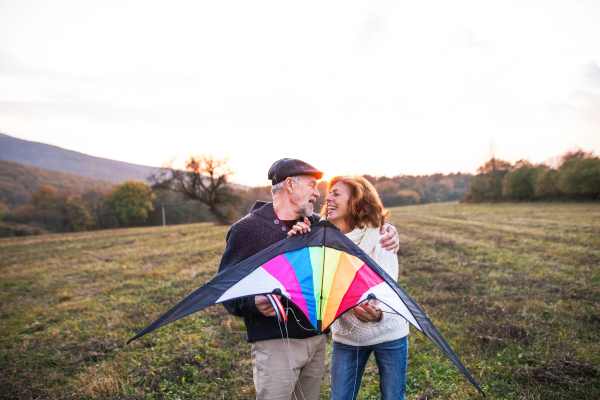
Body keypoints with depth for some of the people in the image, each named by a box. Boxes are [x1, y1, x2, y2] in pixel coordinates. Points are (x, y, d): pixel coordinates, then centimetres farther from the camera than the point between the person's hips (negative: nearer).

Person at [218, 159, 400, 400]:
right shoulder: (247, 229, -7)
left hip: (317, 338, 6)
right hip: (276, 342, -5)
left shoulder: (316, 225, 8)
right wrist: (253, 302, -28)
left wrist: (386, 229, 1)